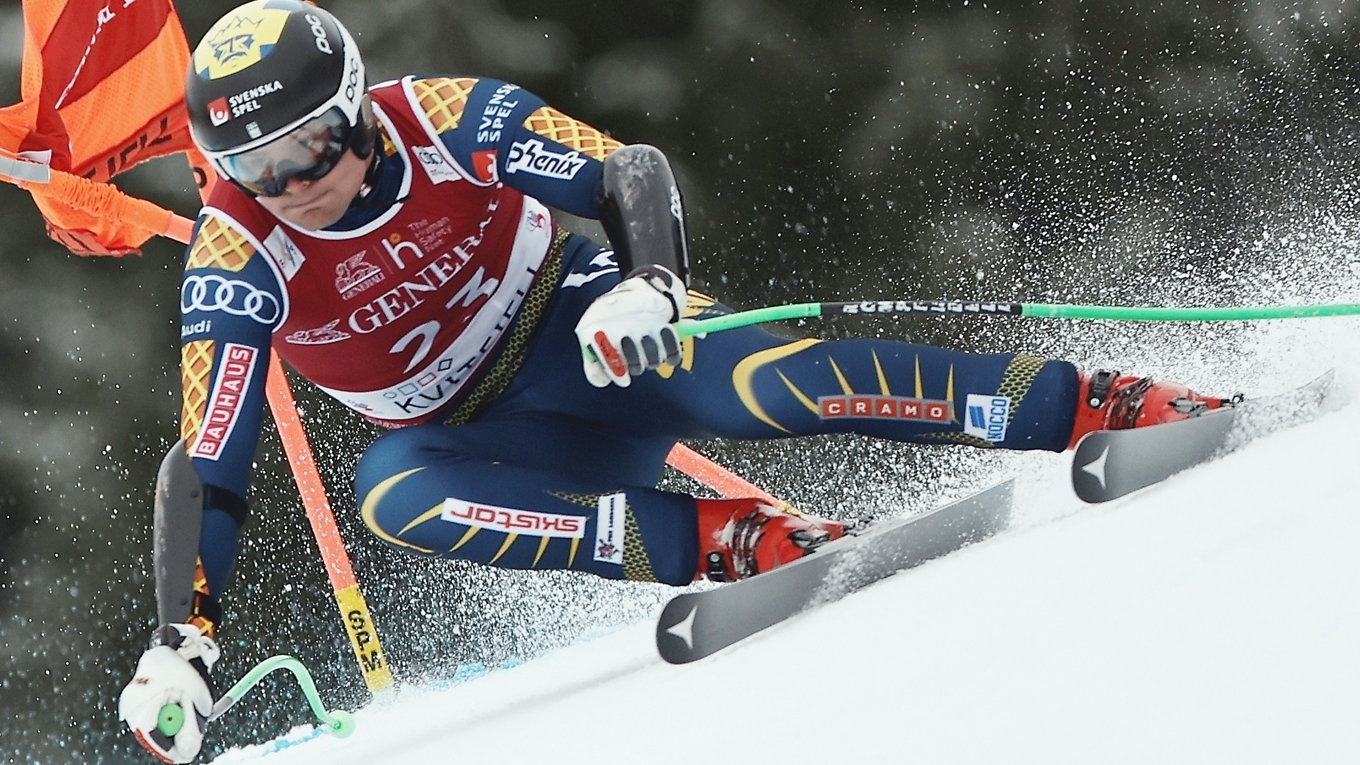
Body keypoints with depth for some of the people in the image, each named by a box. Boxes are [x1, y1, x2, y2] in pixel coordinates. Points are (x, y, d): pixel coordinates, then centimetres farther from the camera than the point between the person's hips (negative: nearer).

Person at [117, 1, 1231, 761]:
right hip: (476, 436, 2)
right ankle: (720, 542, -34)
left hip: (576, 332, -2)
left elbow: (634, 174, -17)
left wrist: (649, 282, -39)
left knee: (763, 383, -31)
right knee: (391, 495, -33)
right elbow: (209, 474, -19)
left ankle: (1100, 405, -31)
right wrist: (181, 644, -31)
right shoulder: (237, 265, -19)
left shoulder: (444, 120, -21)